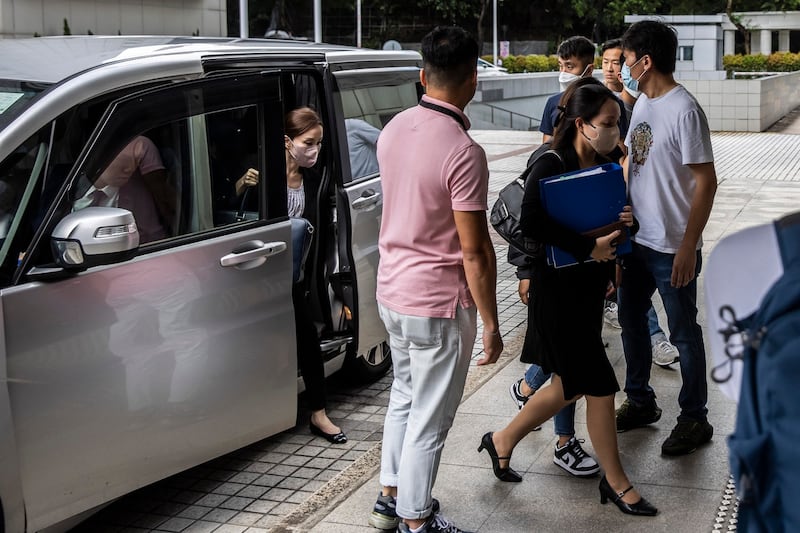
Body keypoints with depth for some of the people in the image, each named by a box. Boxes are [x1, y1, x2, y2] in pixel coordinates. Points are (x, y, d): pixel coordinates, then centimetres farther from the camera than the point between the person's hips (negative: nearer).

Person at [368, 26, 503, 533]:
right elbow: (475, 251, -20)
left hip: (392, 290, 8)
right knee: (430, 419, 7)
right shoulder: (464, 153, -23)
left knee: (404, 397, 24)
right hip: (439, 302, -8)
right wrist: (490, 323, -12)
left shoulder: (394, 130, 0)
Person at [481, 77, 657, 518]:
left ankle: (503, 441, 35)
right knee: (600, 384, -1)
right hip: (558, 290, -8)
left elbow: (611, 215, 17)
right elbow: (531, 223, -29)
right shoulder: (549, 168, -17)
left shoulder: (606, 167, 6)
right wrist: (588, 247, -26)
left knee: (571, 385, 17)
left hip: (590, 288, 9)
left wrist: (624, 220, -7)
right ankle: (615, 482, 16)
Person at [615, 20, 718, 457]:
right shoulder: (642, 103, 7)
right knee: (630, 318, 18)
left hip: (672, 248, -9)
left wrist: (688, 247, -22)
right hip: (637, 239, 9)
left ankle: (695, 420, 19)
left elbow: (706, 182, -20)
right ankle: (640, 401, 35)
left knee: (683, 332, 4)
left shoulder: (684, 110, -19)